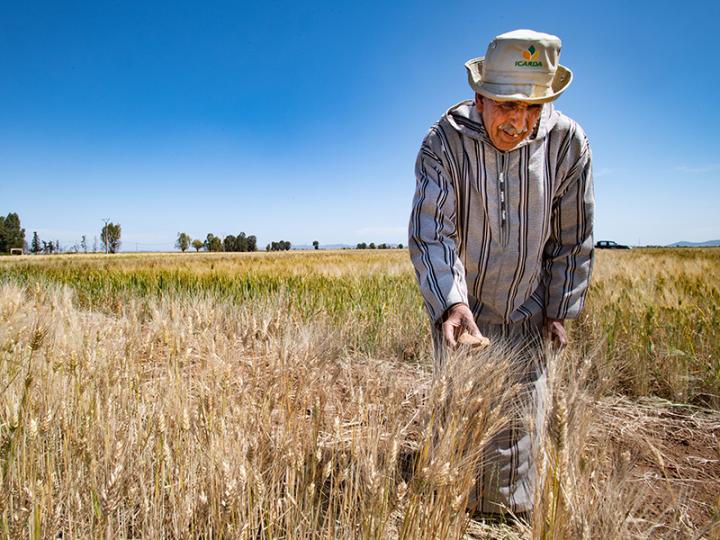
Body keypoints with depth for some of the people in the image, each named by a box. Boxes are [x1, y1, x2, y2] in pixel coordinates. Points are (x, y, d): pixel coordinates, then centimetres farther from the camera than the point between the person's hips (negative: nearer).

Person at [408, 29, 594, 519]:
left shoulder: (568, 143, -10)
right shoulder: (445, 142, -17)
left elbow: (573, 238, -1)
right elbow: (431, 231, -23)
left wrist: (560, 311, 2)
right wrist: (451, 305, -37)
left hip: (526, 311, 2)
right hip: (458, 305, -1)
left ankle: (511, 516, 30)